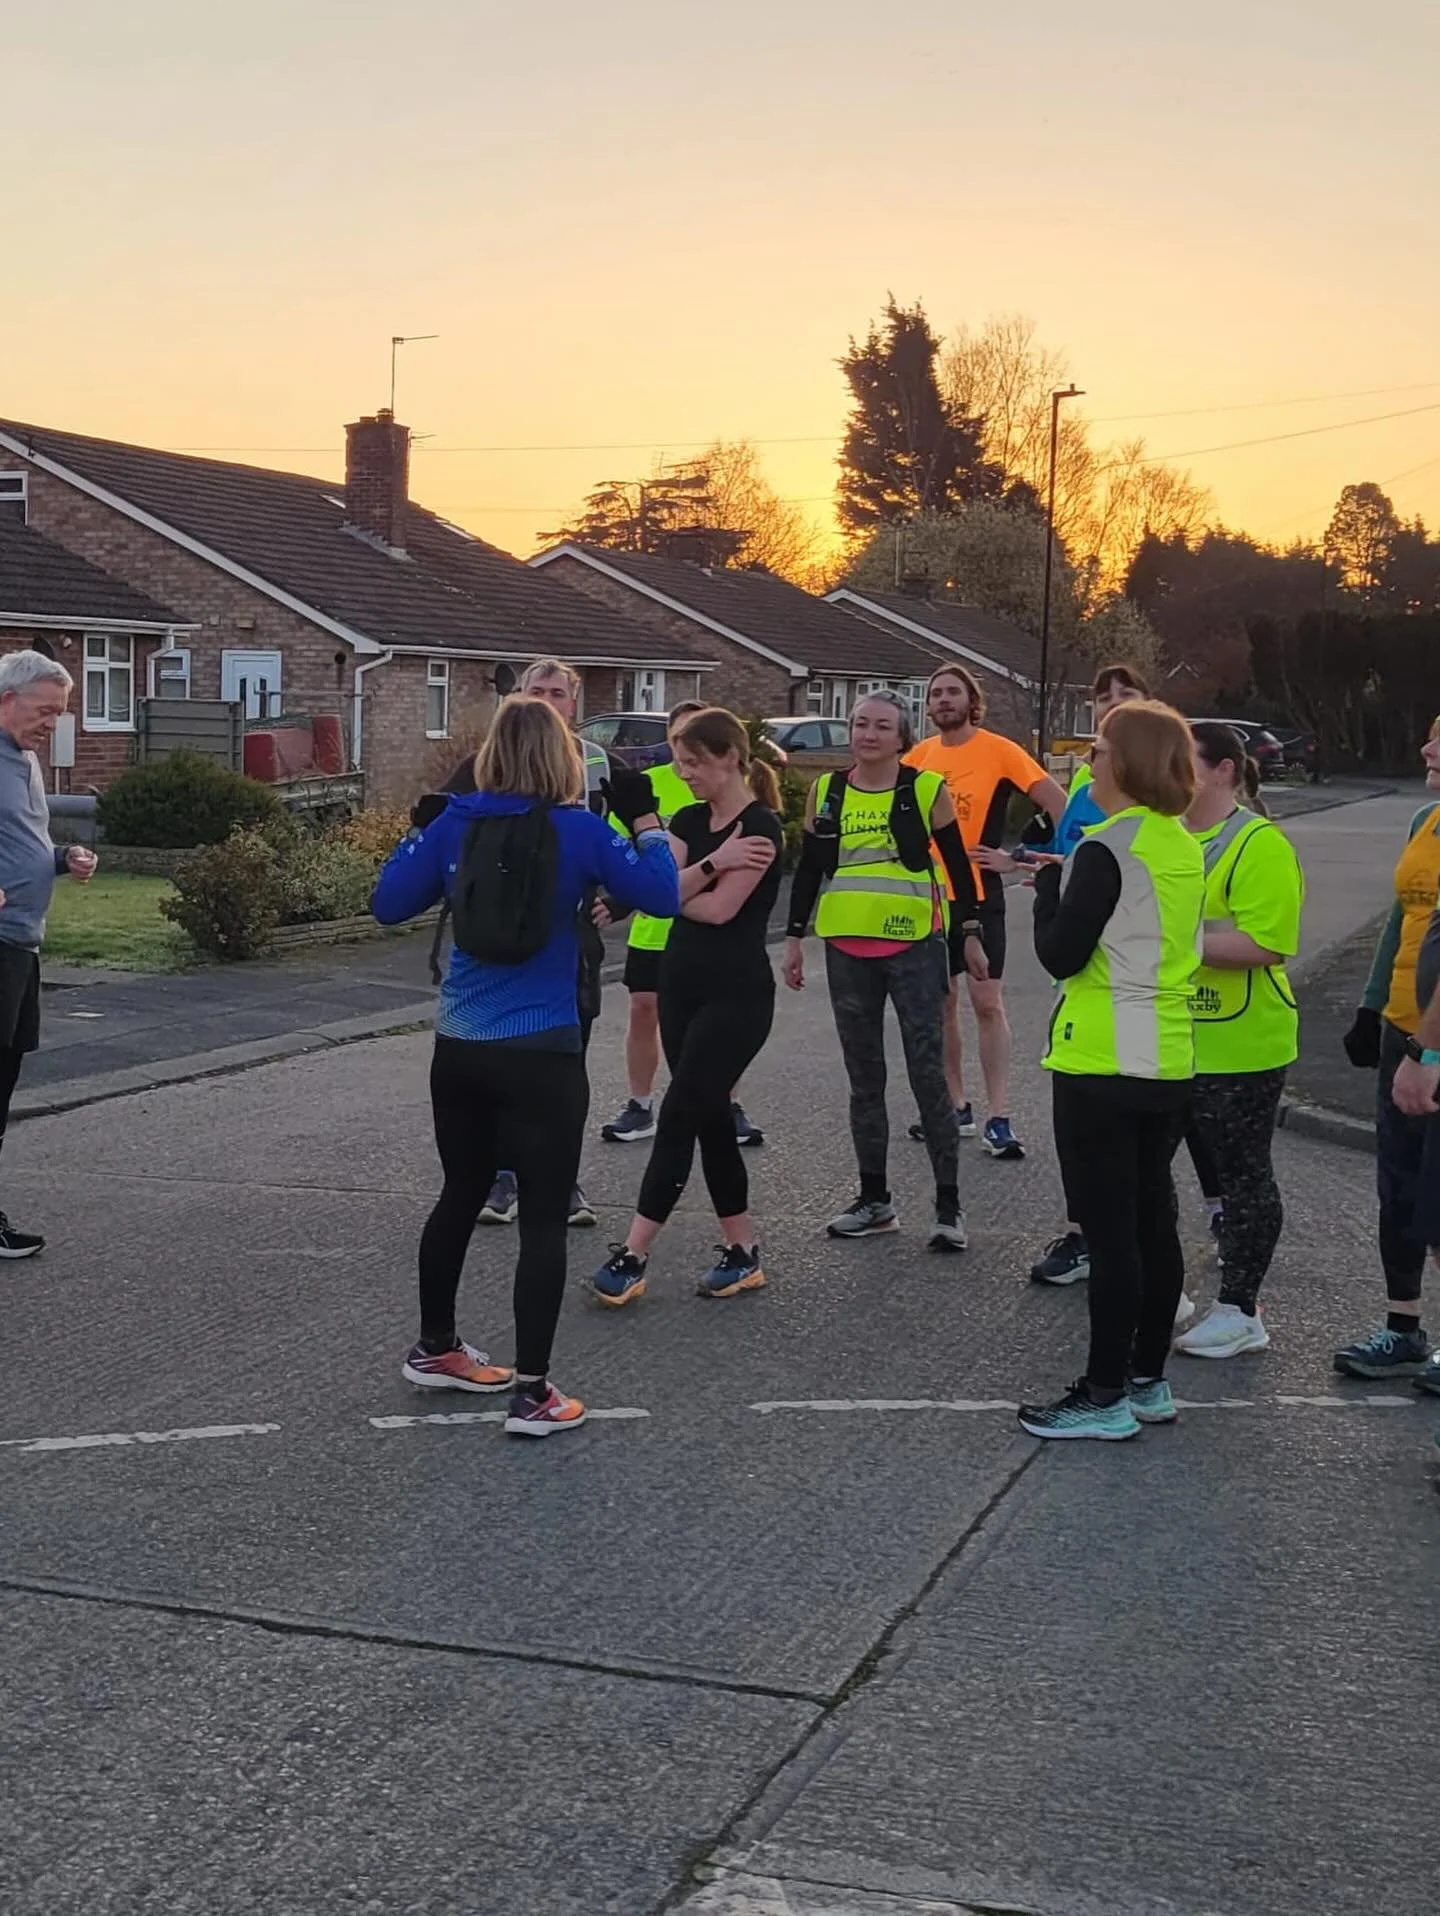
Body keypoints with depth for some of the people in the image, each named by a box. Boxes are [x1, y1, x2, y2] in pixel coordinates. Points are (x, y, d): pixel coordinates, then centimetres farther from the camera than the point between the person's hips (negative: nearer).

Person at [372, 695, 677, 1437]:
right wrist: (644, 818, 6)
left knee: (460, 1195, 22)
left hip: (457, 1050, 5)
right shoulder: (580, 830, -9)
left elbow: (388, 904, 5)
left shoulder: (455, 822, 0)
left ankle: (434, 1348, 39)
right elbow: (661, 896, -5)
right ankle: (532, 1393, 2)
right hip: (542, 1055, -5)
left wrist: (422, 828, 14)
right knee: (543, 1218, 2)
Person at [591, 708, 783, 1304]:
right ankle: (742, 1252, 18)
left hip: (736, 994, -8)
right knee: (710, 1118, 9)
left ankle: (632, 1255, -8)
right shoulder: (688, 821, 10)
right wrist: (710, 864, -19)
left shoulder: (760, 827, -12)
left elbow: (719, 908, -18)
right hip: (681, 985, 8)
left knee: (679, 1115, -10)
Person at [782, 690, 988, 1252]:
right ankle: (874, 1199, 20)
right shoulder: (826, 792, 6)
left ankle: (949, 1204, 1)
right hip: (847, 949, 4)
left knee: (928, 1073, -5)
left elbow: (957, 864, 4)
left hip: (914, 946, -4)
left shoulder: (926, 789, -2)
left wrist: (971, 935, 3)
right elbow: (809, 869, 12)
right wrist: (794, 938, 10)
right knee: (863, 1077, 10)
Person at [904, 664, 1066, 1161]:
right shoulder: (920, 754, 5)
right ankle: (956, 1107, 22)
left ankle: (999, 1119, -4)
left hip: (978, 894, -5)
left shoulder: (998, 750, -9)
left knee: (986, 1003, -6)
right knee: (940, 1003, 11)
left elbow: (1058, 803, -10)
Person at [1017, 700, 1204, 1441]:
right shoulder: (1183, 847, 9)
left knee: (1109, 1231, -3)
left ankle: (1105, 1397, 4)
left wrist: (1049, 885, 1)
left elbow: (1060, 956, -14)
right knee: (1151, 1221, 13)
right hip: (1167, 1062, 8)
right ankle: (1148, 1380, 22)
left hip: (1103, 1066, -8)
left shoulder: (1108, 847, -15)